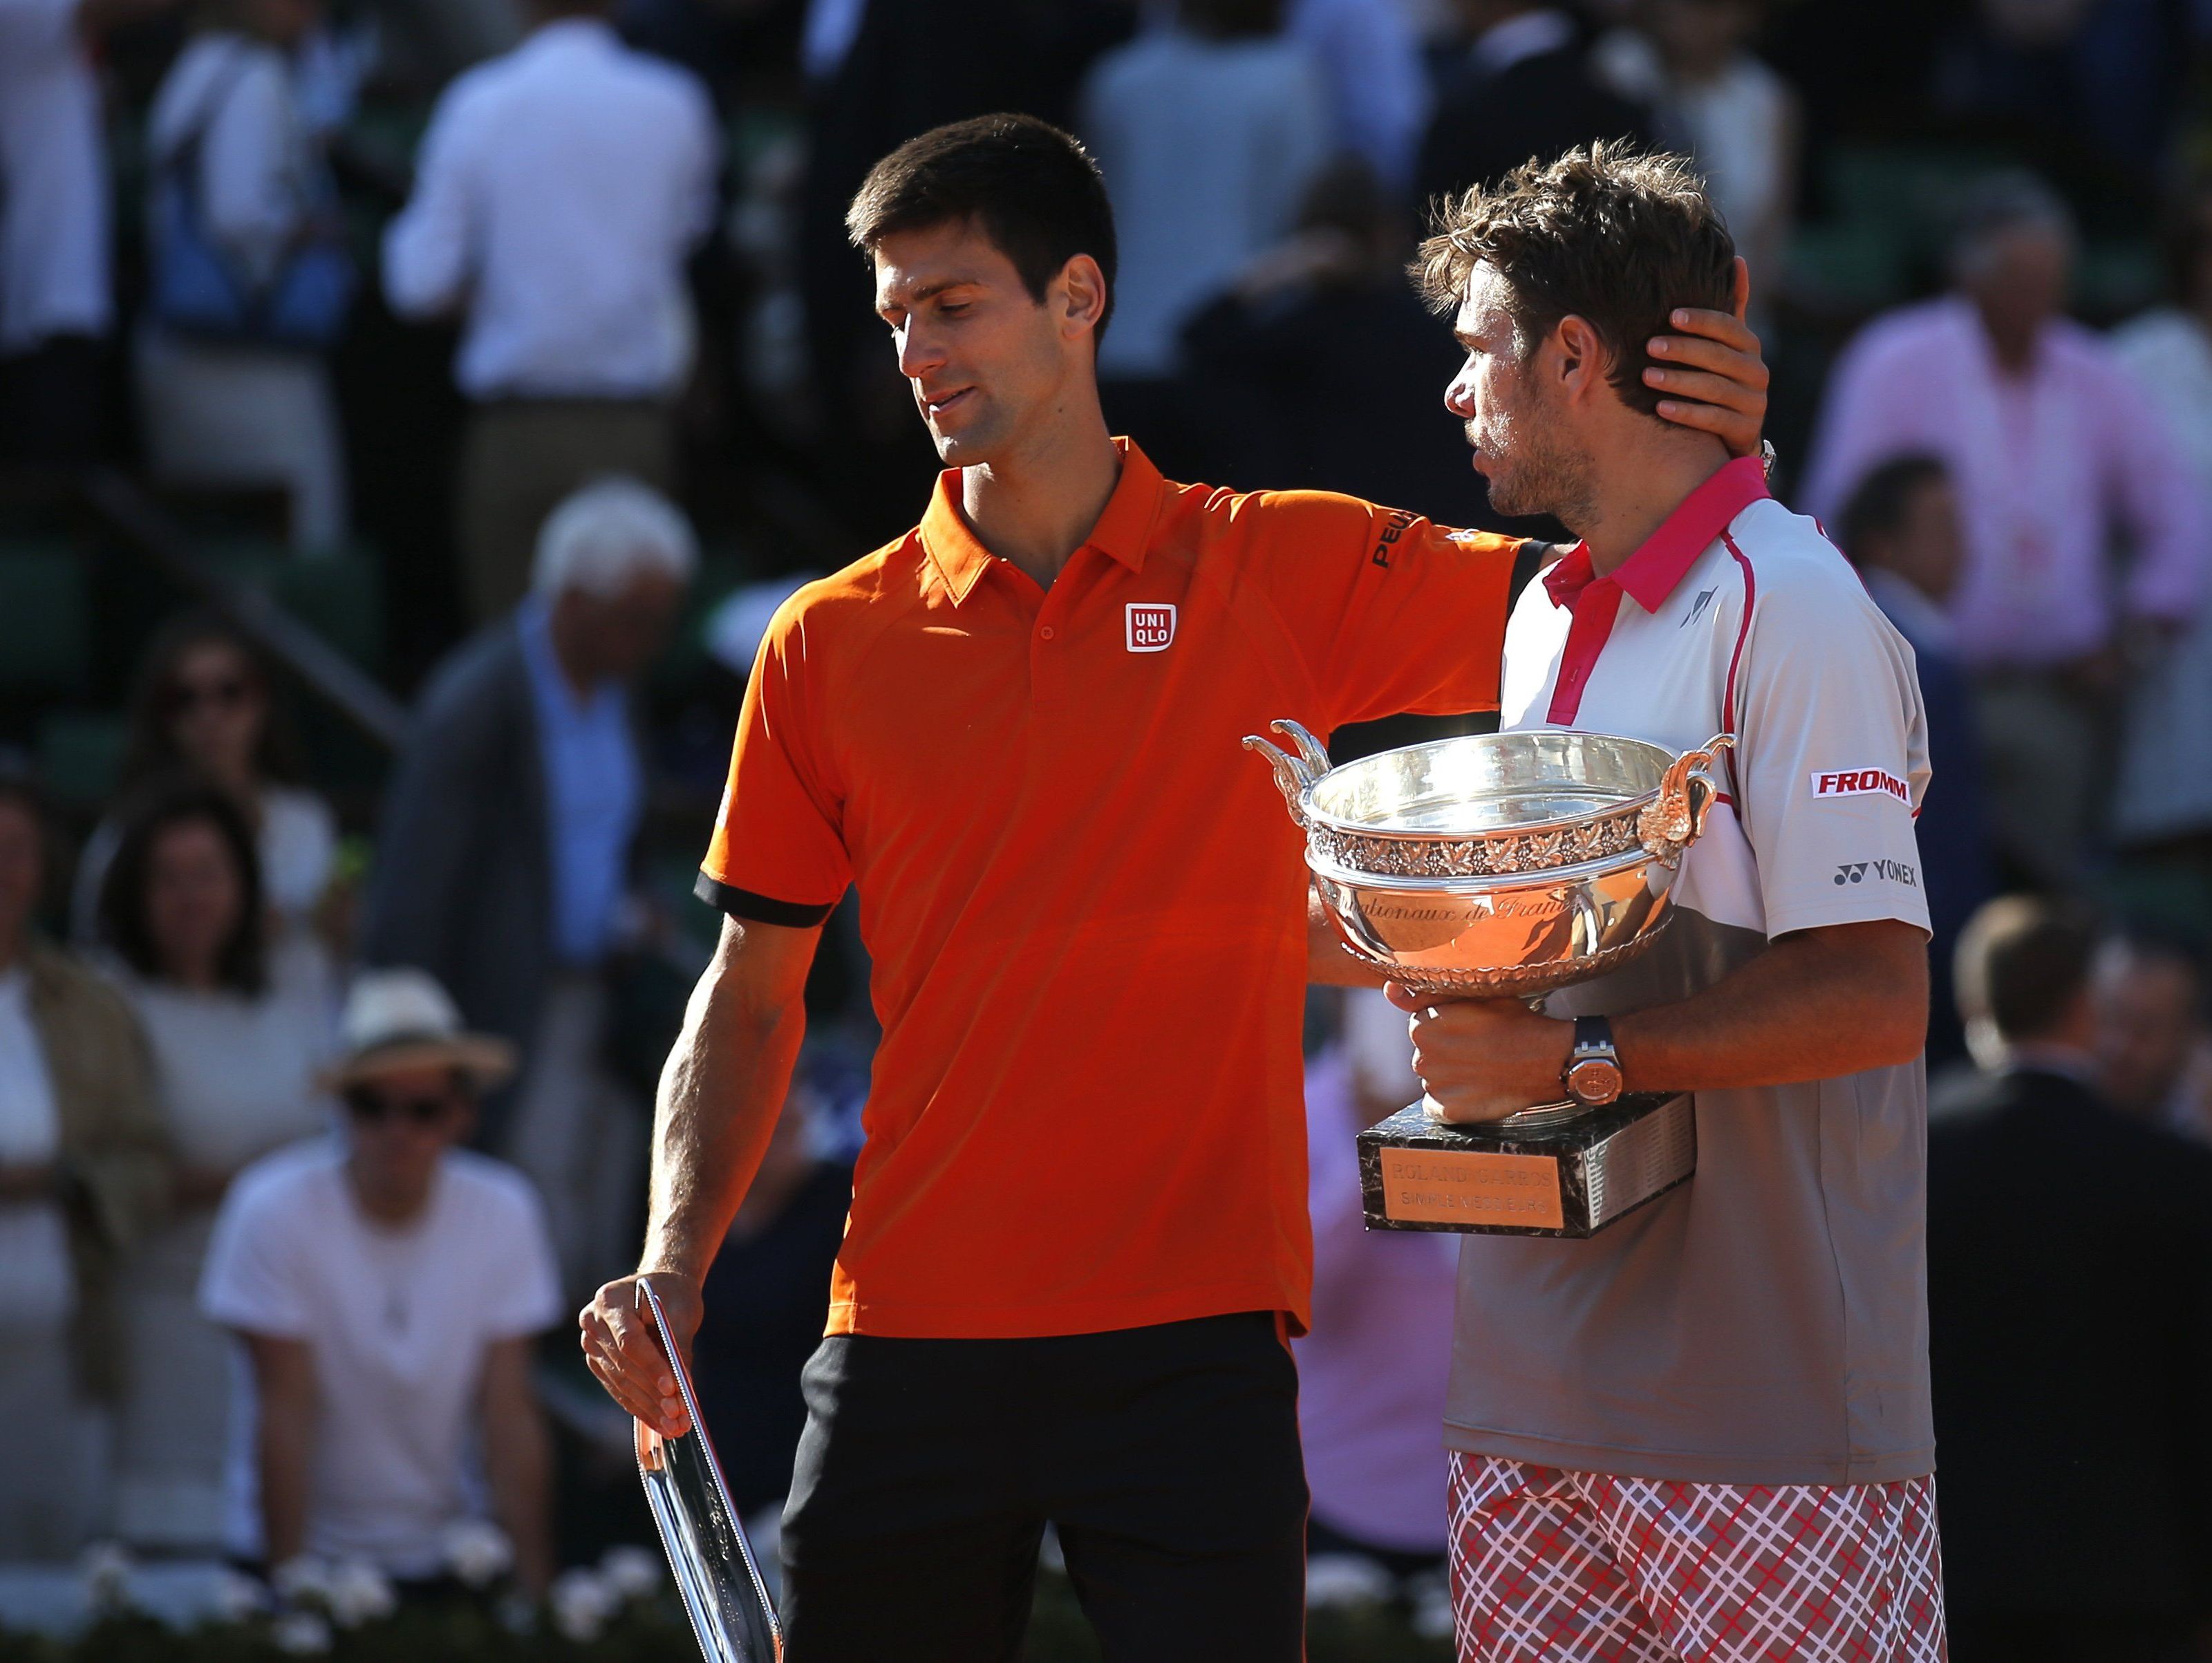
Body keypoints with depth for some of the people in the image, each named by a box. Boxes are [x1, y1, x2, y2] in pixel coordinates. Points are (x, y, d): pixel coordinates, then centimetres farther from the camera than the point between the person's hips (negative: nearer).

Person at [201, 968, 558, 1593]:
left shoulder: (503, 1215, -5)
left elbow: (510, 1415, -4)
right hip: (310, 1548, -2)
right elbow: (286, 1409, -13)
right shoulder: (275, 1209, -14)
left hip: (445, 1559, 2)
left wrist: (535, 1588, -7)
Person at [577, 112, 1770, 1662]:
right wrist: (673, 1269, -1)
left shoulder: (1286, 572, 3)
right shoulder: (832, 644, 7)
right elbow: (751, 999, 12)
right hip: (907, 1342, 2)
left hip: (1193, 1341, -2)